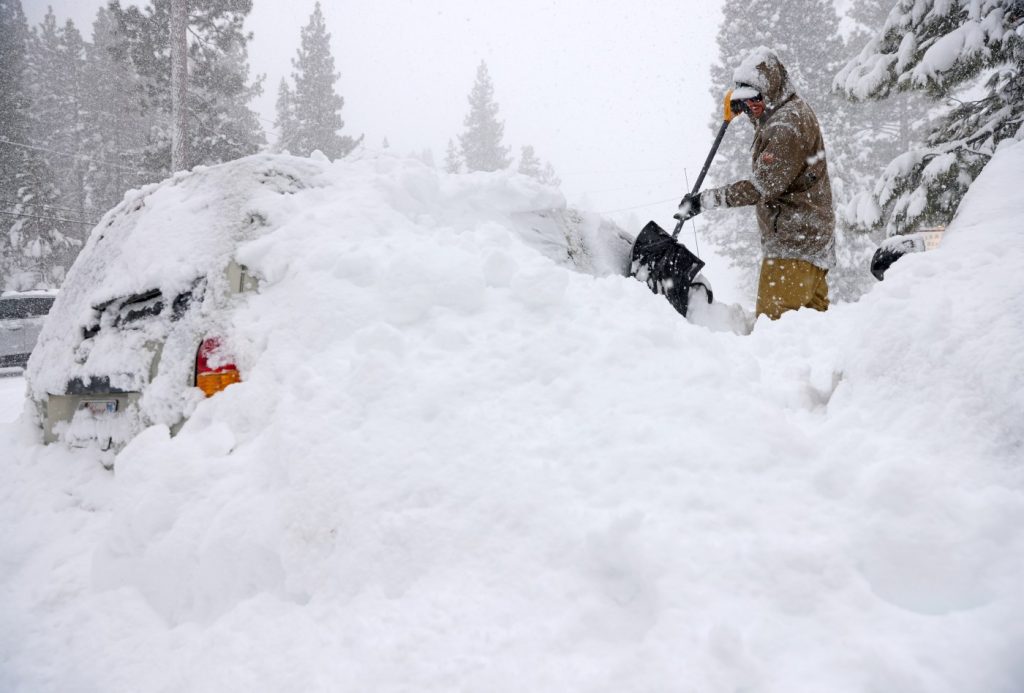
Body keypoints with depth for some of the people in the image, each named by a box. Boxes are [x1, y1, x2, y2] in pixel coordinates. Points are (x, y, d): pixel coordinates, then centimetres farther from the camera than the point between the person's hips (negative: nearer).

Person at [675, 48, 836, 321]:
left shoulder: (788, 124, -17)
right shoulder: (790, 112, 16)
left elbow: (762, 187, -23)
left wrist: (705, 200, -21)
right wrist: (755, 115, 21)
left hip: (793, 244, -11)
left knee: (772, 320, -14)